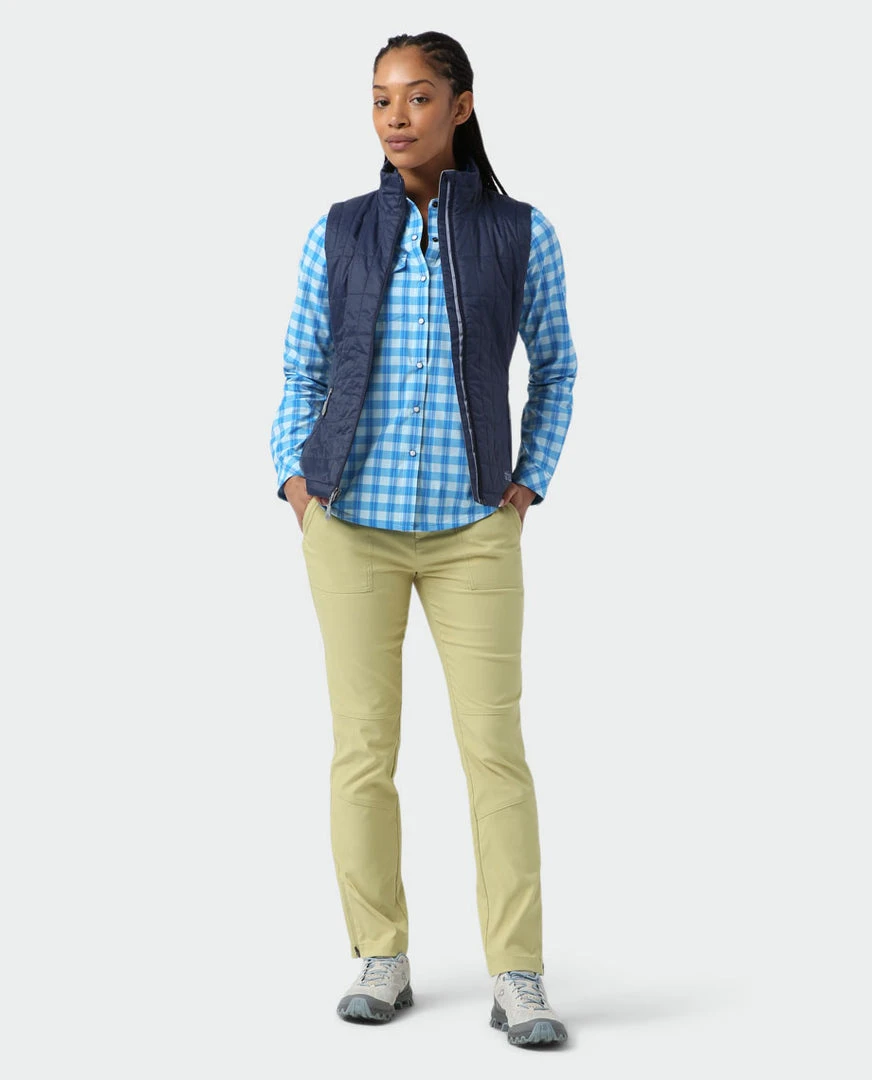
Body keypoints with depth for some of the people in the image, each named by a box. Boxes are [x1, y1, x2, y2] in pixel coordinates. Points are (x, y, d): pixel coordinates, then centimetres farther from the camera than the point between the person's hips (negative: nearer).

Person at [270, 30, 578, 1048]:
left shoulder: (521, 233, 1)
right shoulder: (337, 234, 4)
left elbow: (555, 366, 13)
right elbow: (301, 372, 12)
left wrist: (529, 485, 3)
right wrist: (292, 478, -2)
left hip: (473, 532, -1)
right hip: (353, 522, 1)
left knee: (496, 747, -5)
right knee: (363, 745, 2)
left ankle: (517, 981, 2)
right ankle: (381, 961, 14)